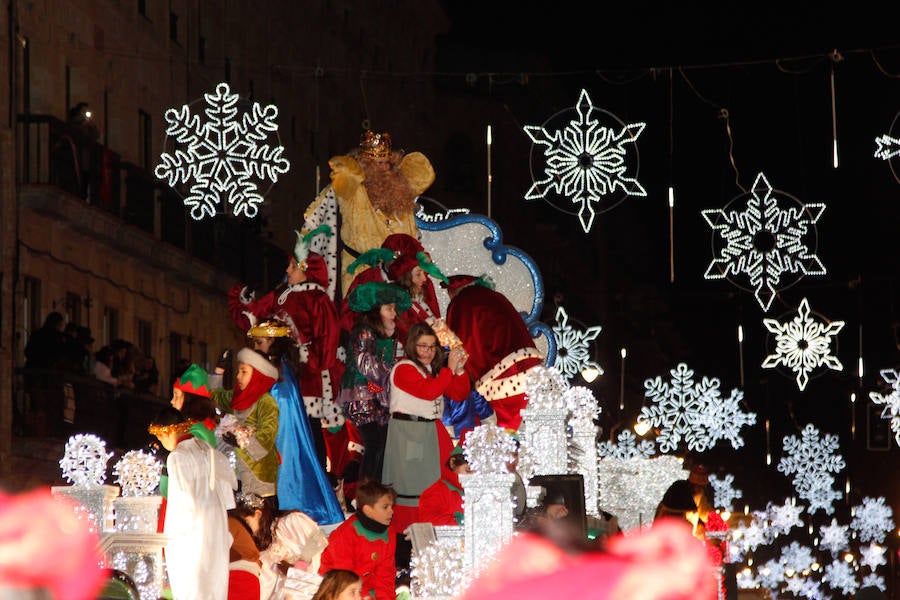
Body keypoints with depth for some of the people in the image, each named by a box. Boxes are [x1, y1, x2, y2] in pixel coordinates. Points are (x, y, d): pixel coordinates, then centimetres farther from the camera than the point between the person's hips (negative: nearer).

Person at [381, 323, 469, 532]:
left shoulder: (434, 369, 17)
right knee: (410, 484, -8)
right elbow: (429, 391, -22)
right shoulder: (404, 369, -8)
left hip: (432, 432, 8)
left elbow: (459, 395, 14)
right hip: (407, 433, -8)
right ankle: (404, 532, -6)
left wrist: (459, 370, -1)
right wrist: (449, 369, -17)